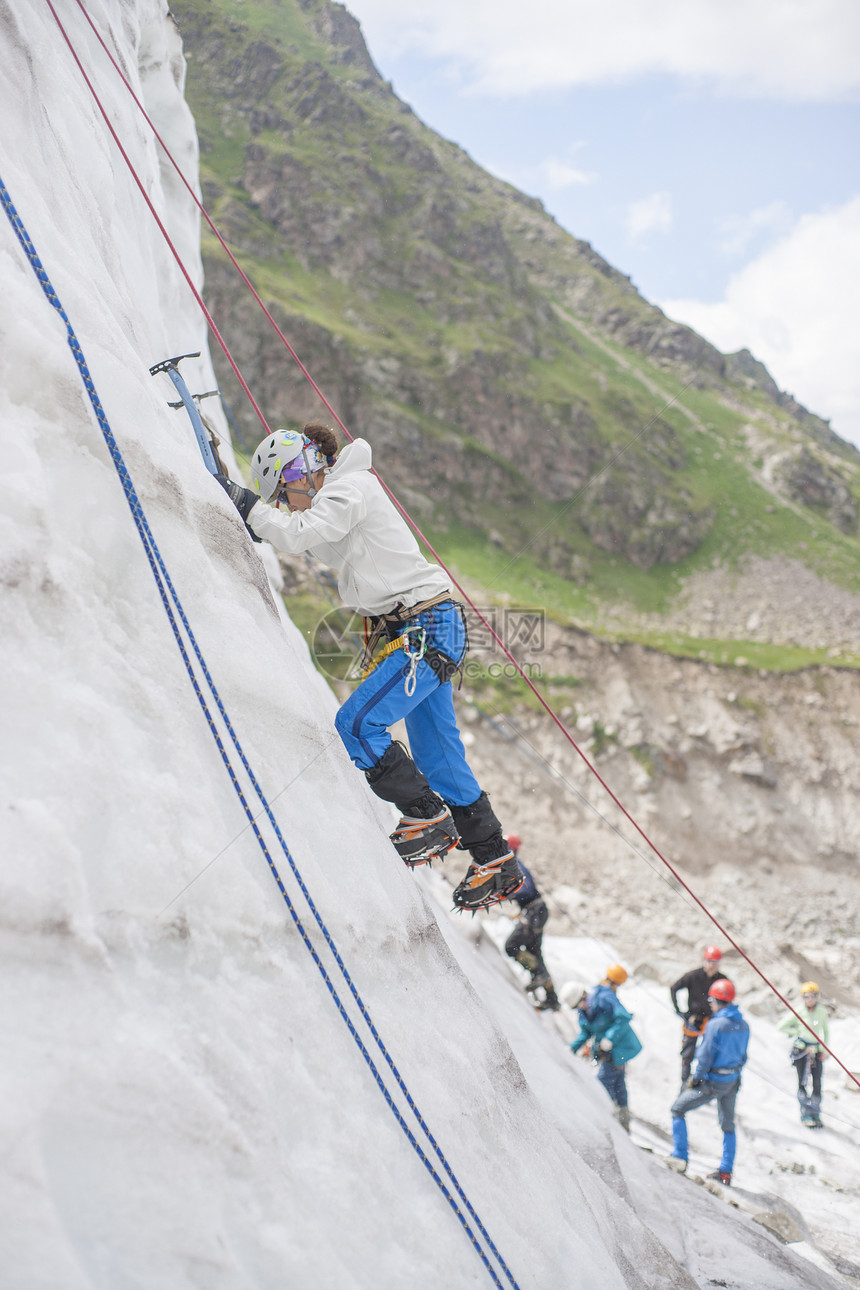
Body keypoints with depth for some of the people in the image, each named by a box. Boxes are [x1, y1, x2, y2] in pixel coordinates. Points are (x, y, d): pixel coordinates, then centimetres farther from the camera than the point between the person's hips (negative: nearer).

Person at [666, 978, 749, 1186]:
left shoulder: (715, 1024, -21)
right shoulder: (743, 1026, 1)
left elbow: (706, 1056, -18)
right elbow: (742, 1057, 11)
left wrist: (695, 1079, -6)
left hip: (712, 1082, -7)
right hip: (733, 1082, 7)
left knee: (677, 1109, 8)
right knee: (728, 1125, 19)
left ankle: (679, 1158, 6)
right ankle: (726, 1172, 23)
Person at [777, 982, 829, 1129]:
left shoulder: (822, 1011, 0)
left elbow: (826, 1030, 12)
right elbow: (781, 1027, 0)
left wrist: (825, 1049, 6)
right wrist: (797, 1032, -7)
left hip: (816, 1050, 2)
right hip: (801, 1049, -2)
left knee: (817, 1083, -1)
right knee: (803, 1082, -3)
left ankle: (815, 1114, 9)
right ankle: (805, 1115, 4)